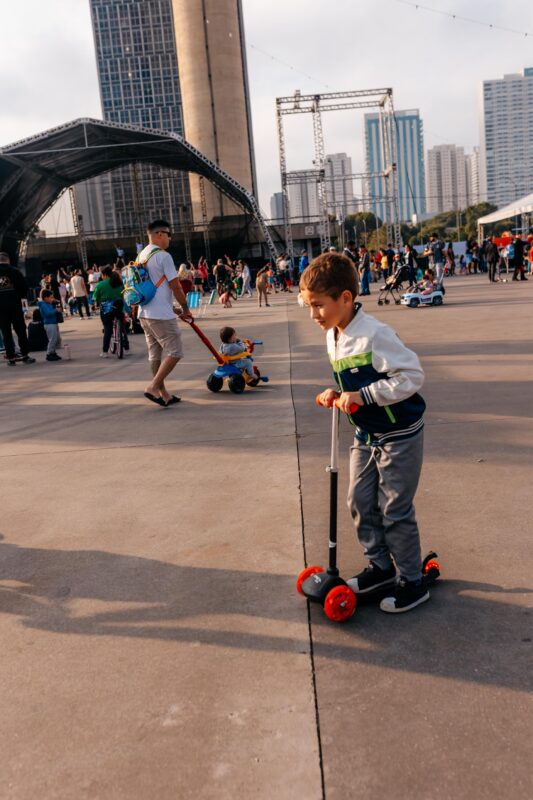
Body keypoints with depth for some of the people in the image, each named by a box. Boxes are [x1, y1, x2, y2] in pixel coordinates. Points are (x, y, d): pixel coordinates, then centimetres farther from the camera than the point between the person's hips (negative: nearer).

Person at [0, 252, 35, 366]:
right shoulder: (15, 272, -3)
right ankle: (25, 355, 5)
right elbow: (24, 287, -4)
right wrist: (21, 296, 13)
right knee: (21, 330, 6)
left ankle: (11, 357, 4)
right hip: (14, 305, -1)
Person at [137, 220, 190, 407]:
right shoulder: (163, 256, -13)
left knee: (155, 354, 12)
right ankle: (153, 387, -9)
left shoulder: (141, 256, 14)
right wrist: (185, 308, 0)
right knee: (174, 352, -3)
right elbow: (175, 286, -13)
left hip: (145, 314, 9)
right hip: (161, 315, -9)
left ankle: (163, 393, 18)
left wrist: (172, 307, 22)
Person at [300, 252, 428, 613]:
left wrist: (365, 395, -29)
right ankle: (381, 566, 32)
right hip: (367, 434, 9)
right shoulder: (334, 337, 2)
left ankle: (413, 582, 20)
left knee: (395, 510, 1)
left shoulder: (375, 335, -26)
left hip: (400, 434, -8)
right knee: (360, 502, 13)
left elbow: (412, 375, -27)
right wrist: (339, 394, -4)